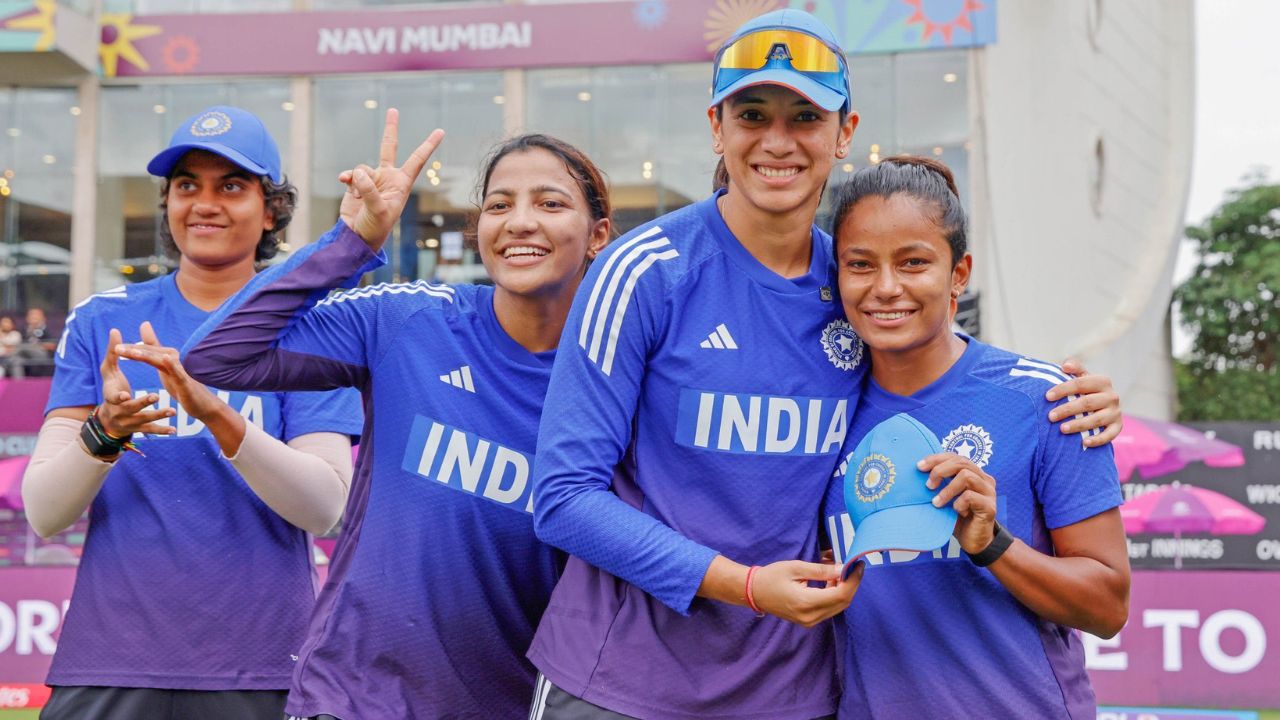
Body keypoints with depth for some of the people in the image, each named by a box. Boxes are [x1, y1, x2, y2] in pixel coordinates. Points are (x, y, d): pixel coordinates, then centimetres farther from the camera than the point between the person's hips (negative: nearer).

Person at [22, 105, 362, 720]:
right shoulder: (100, 322, 6)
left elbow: (325, 507, -12)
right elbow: (43, 515, -2)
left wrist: (217, 415, -26)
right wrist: (103, 433, -21)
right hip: (108, 670, 1)